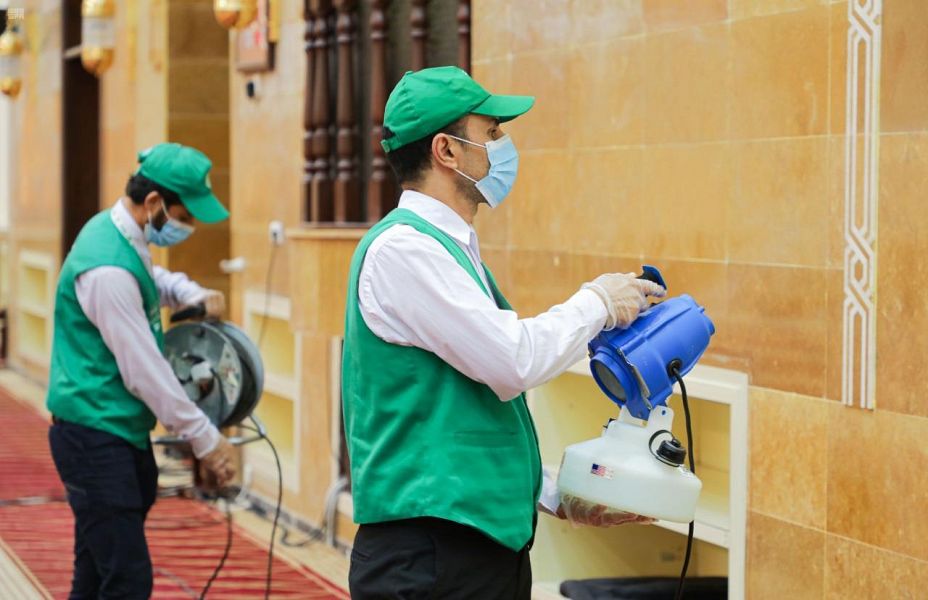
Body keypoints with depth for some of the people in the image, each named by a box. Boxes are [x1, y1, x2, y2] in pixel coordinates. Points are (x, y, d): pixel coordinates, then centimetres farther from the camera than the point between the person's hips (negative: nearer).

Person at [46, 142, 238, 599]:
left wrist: (196, 296, 11)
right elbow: (144, 373, -20)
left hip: (121, 435, 10)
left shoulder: (116, 231, 8)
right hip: (96, 440, -10)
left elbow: (153, 280, 33)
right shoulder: (108, 268, -22)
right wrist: (206, 442, -13)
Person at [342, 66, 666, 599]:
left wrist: (556, 497, 15)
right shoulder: (401, 248, -12)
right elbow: (512, 362, -19)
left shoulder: (454, 249, 18)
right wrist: (597, 304, -5)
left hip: (492, 541, 9)